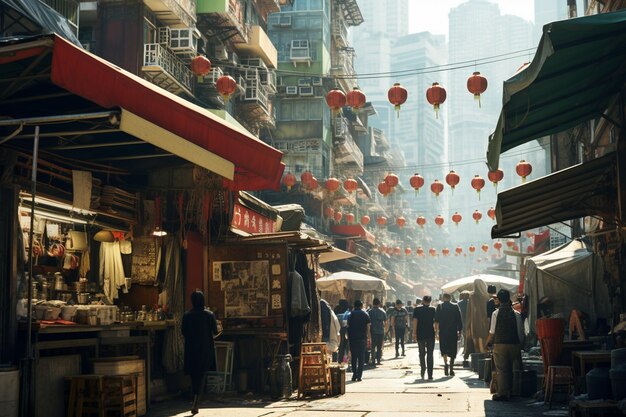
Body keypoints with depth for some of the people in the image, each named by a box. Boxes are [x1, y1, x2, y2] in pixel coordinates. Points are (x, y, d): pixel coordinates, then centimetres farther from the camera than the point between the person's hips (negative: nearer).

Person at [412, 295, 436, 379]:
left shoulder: (417, 309, 0)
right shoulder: (433, 309, 2)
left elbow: (415, 321, -6)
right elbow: (436, 321, 2)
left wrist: (414, 333, -4)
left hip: (420, 334, 0)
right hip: (431, 334, 0)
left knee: (422, 353, 16)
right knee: (430, 354, 4)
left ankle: (423, 370, 9)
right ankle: (430, 374, -1)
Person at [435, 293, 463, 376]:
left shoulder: (440, 306, -1)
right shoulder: (455, 306, 2)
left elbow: (436, 319, -5)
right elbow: (459, 319, 1)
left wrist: (437, 330, 0)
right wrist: (459, 330, 6)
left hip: (443, 331, -1)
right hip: (453, 331, 1)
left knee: (444, 348, 8)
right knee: (452, 350, 8)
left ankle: (445, 363, -16)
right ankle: (451, 369, 6)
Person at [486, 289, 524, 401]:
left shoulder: (496, 313, -5)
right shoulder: (517, 314, -2)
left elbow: (492, 332, -4)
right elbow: (521, 332, 0)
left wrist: (488, 343, 11)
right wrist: (521, 344, 14)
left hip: (500, 345, -1)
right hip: (514, 345, 1)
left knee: (501, 370, 3)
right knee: (514, 370, 12)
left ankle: (502, 393, 3)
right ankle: (512, 391, 18)